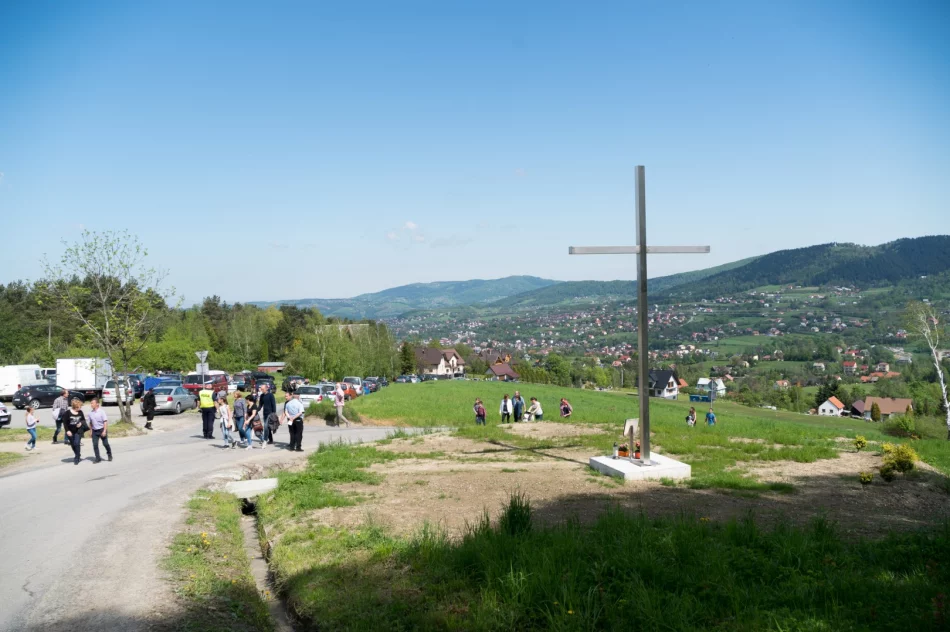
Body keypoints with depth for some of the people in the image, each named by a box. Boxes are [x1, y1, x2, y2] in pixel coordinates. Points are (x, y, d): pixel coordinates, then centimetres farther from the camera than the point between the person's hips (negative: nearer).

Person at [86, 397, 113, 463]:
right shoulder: (90, 413, 2)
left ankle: (109, 454, 28)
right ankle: (98, 458, 6)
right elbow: (90, 422, 12)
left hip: (102, 430, -4)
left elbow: (105, 422, -12)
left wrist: (104, 431, -17)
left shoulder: (101, 412, -11)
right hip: (94, 431, 4)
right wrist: (91, 430, 9)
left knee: (105, 443, 4)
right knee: (95, 445, -2)